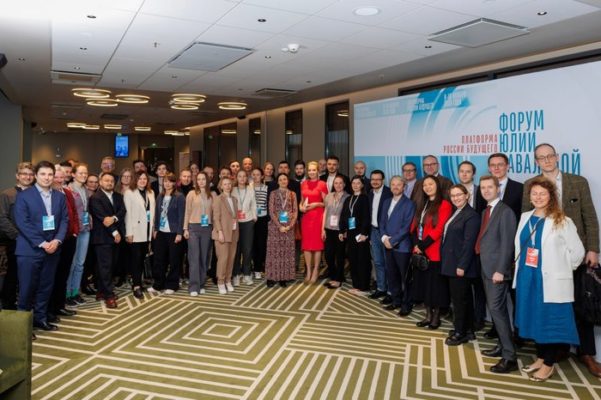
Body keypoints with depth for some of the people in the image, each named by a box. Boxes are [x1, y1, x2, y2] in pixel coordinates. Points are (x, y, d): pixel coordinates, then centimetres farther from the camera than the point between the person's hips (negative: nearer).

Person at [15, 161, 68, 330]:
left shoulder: (60, 197, 10)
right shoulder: (23, 196, -3)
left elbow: (64, 220, 7)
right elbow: (22, 223, -10)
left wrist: (57, 241, -9)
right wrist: (41, 243, -16)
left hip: (52, 249, 4)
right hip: (29, 249, -4)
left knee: (46, 287, 11)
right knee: (27, 288, 1)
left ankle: (40, 318, 24)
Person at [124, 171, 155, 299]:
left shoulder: (151, 193, 13)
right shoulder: (129, 193, -3)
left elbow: (153, 211, 11)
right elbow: (127, 213, -8)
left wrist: (153, 229, 6)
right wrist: (129, 232, -13)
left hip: (147, 231, 5)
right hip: (136, 231, -5)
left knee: (142, 258, 10)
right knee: (136, 258, -5)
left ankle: (137, 282, 20)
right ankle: (136, 286, -4)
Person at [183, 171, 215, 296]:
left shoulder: (212, 195, 7)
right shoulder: (191, 194, 1)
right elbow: (187, 212, 2)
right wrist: (185, 228, -2)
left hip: (207, 228, 2)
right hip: (194, 227, -2)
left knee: (204, 257, 7)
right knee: (194, 257, -5)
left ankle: (201, 285, 17)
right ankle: (193, 286, -4)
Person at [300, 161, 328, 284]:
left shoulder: (322, 184, -5)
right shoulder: (303, 184, 10)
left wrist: (316, 204, -17)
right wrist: (301, 207, 1)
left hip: (318, 216, -4)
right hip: (306, 216, 5)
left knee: (317, 243, 2)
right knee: (306, 243, 5)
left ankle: (315, 271, 11)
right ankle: (308, 271, 14)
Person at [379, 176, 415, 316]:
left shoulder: (409, 204, -7)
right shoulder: (386, 202, 14)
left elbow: (407, 227, -14)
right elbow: (382, 222, 13)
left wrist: (392, 240, -15)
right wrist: (384, 238, -4)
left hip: (402, 246, -6)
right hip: (387, 245, 6)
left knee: (405, 277, 2)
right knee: (391, 275, 12)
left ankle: (406, 304, 14)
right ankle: (396, 300, 26)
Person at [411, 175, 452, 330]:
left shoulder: (444, 205, -10)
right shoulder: (422, 205, 15)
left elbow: (439, 229, -17)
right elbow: (415, 226, 11)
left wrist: (422, 245, -16)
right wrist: (417, 244, -5)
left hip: (435, 251, -7)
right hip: (421, 251, 7)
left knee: (436, 285, 3)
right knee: (423, 283, 11)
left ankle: (436, 317, 16)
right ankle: (428, 315, 22)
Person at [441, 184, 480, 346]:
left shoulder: (471, 215, -13)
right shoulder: (455, 213, 14)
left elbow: (469, 243, -18)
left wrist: (462, 266, -20)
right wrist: (446, 262, 13)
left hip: (460, 265, -9)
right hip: (452, 264, 9)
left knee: (460, 299, 0)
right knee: (464, 298, 16)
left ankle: (460, 333, 11)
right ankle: (468, 331, 26)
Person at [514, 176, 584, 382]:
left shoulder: (562, 221, -10)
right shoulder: (525, 217, 6)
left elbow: (578, 250, -7)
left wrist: (561, 269, 0)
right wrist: (520, 270, 12)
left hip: (551, 281, -5)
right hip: (527, 278, 6)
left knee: (551, 321, 5)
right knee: (534, 319, 15)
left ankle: (549, 364, 18)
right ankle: (540, 358, 30)